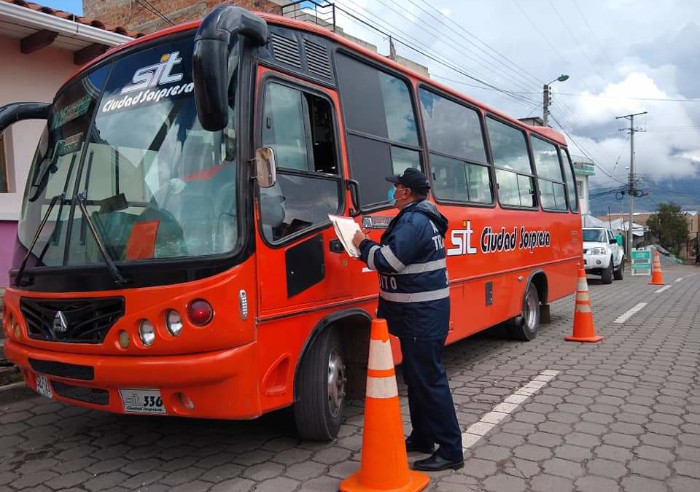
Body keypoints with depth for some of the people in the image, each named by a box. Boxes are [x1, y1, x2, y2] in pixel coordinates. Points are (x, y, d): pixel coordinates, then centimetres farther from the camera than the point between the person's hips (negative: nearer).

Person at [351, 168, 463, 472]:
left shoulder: (413, 222, -19)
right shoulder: (417, 218, 15)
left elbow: (388, 261, -24)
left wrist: (363, 244, -7)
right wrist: (371, 247, 8)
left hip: (422, 314, -11)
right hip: (418, 312, 11)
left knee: (429, 381, -5)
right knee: (416, 376, 18)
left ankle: (451, 451, 4)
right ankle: (422, 437, 31)